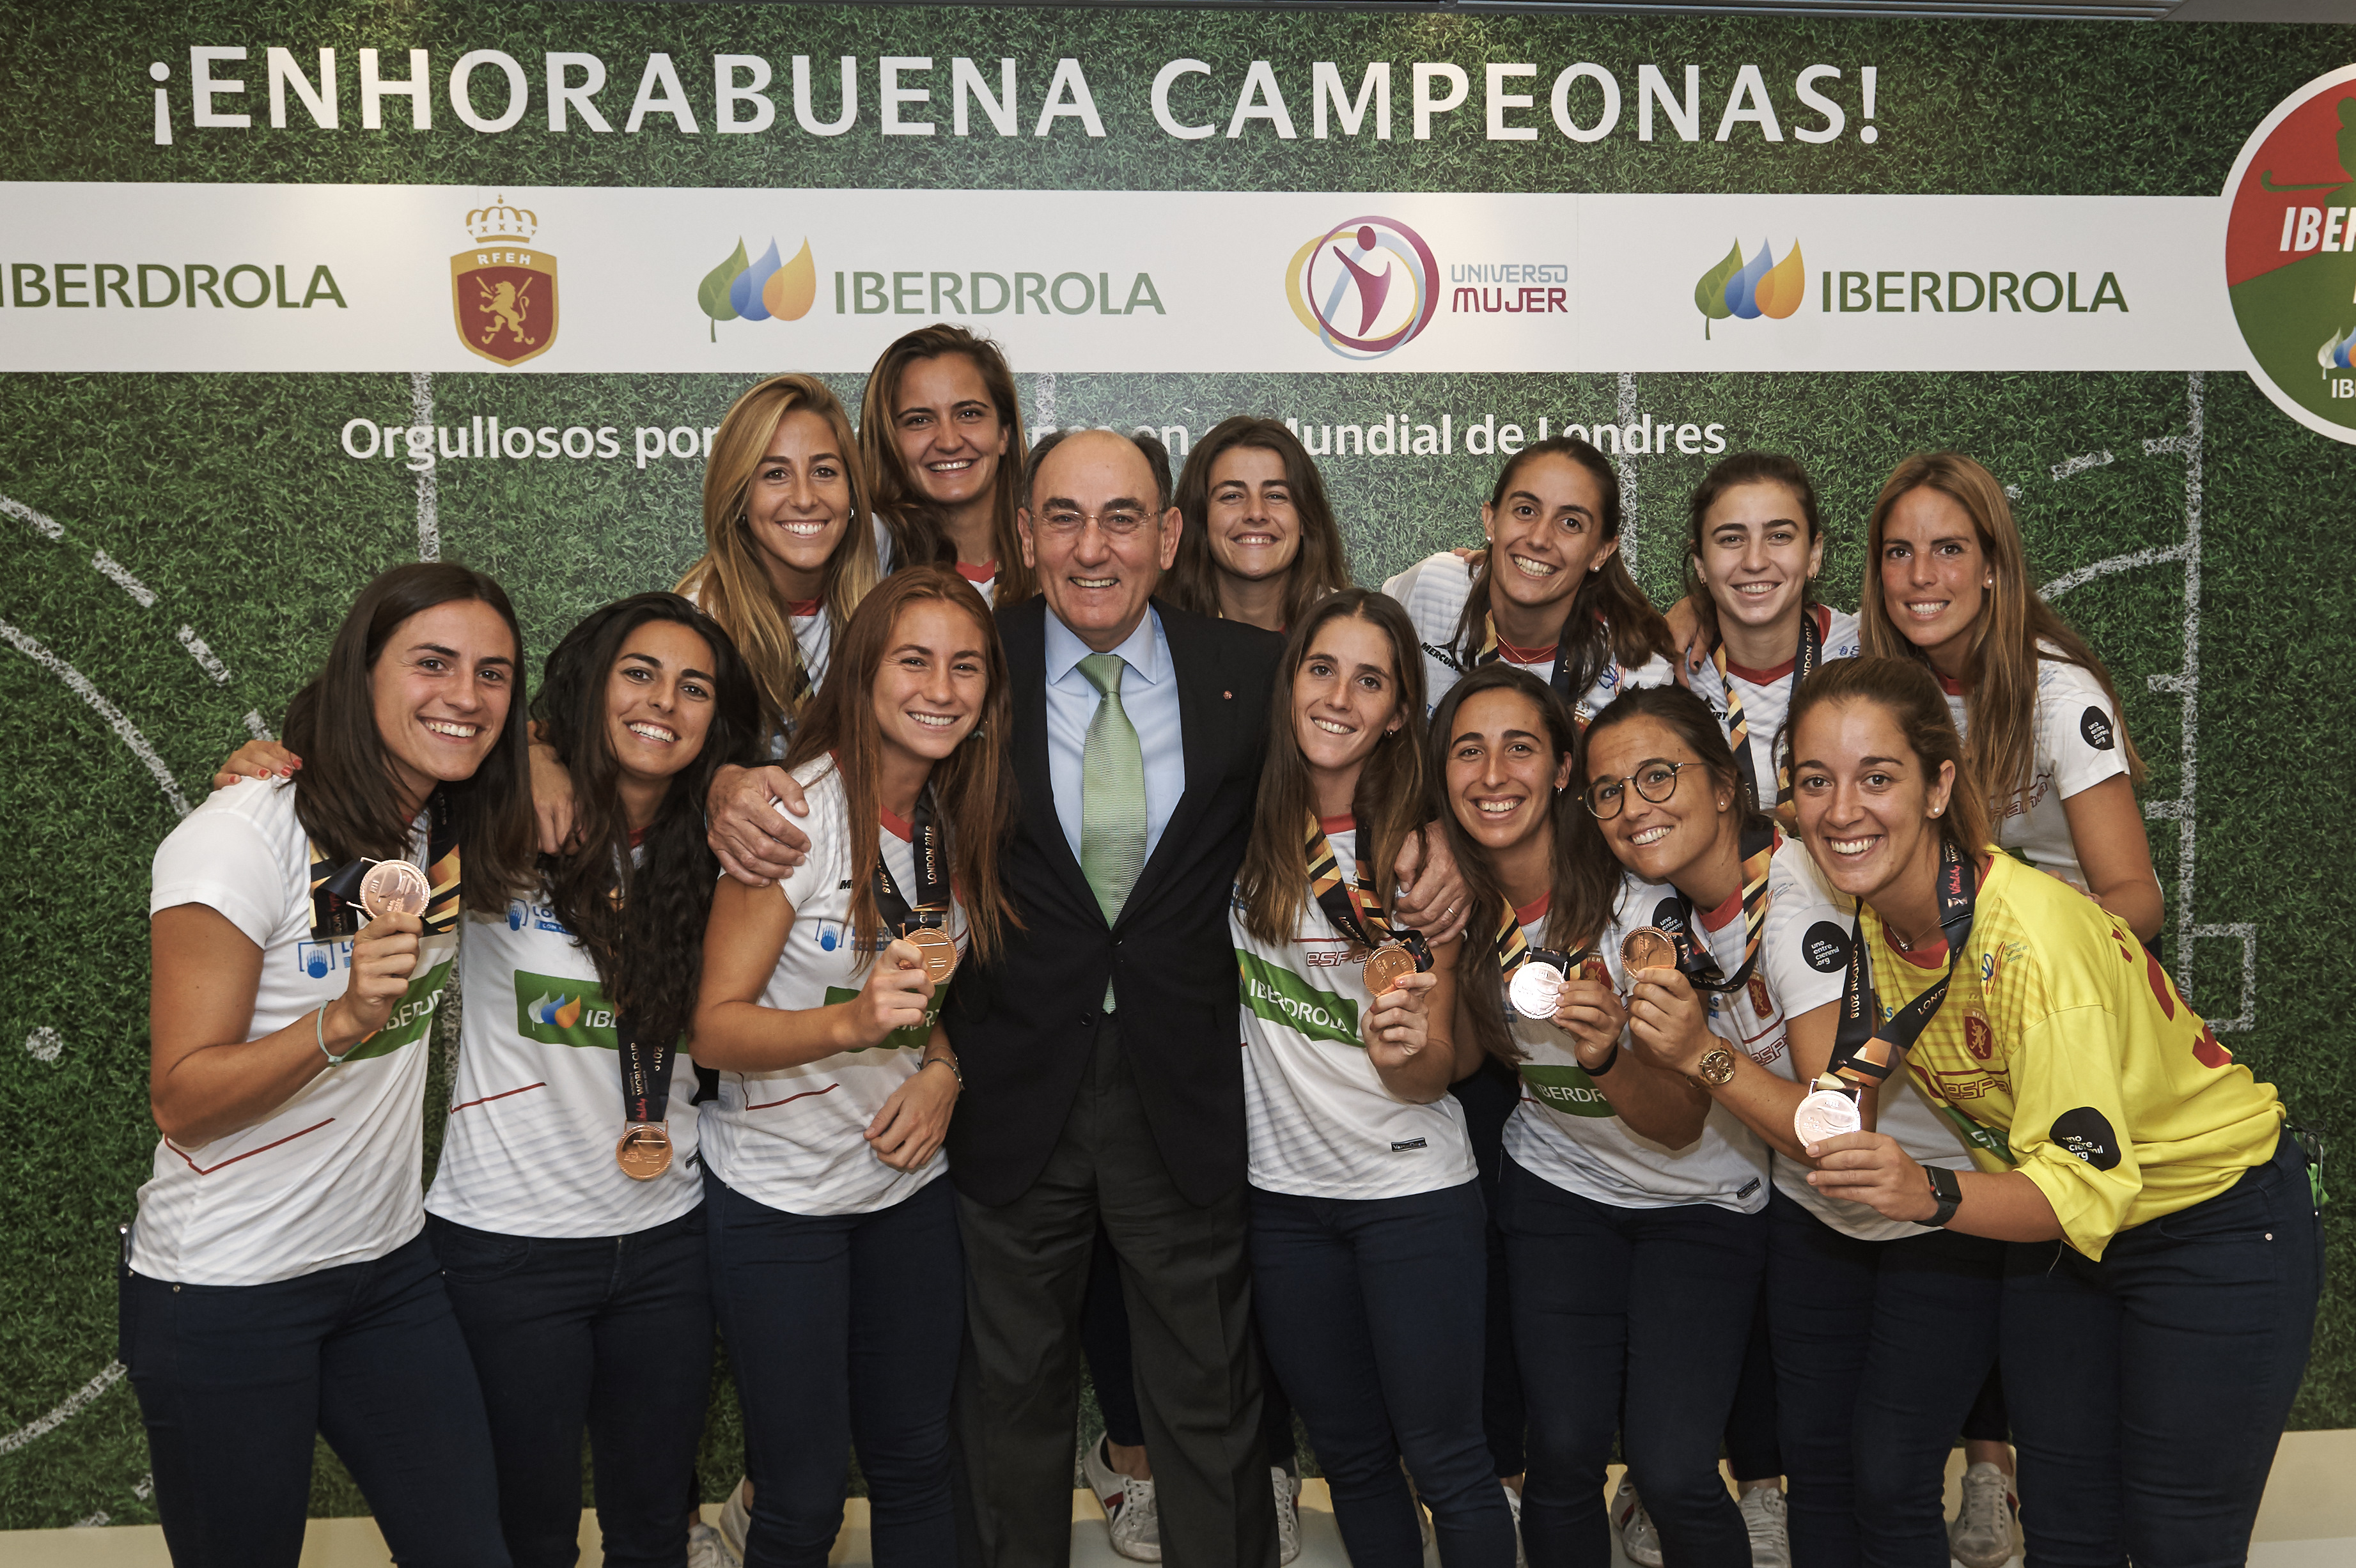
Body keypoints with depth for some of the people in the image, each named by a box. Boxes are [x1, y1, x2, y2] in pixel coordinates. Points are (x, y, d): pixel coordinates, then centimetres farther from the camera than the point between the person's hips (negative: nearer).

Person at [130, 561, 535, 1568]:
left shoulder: (445, 836, 2)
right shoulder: (243, 835, -17)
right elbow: (181, 1100, -17)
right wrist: (344, 1019, -33)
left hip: (388, 1270, 6)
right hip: (224, 1295, -6)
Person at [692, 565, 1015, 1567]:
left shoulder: (964, 818, 0)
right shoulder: (797, 810, -18)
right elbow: (714, 1028, -18)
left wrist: (943, 1071, -6)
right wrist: (853, 1022, -36)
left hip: (910, 1182, 5)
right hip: (778, 1193, -5)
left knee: (916, 1460, 14)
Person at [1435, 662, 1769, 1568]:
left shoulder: (1639, 903, -24)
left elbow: (1681, 1125, -22)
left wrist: (1606, 1054, -41)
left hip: (1699, 1200, -3)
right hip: (1557, 1188, 3)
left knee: (1673, 1471, -12)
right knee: (1564, 1454, -5)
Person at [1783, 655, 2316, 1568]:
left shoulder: (2030, 933, -33)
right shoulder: (1867, 918, -11)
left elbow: (2088, 1183, -34)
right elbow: (1841, 1109, -5)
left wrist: (1932, 1195, -49)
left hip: (2218, 1227, -6)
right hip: (2057, 1229, 6)